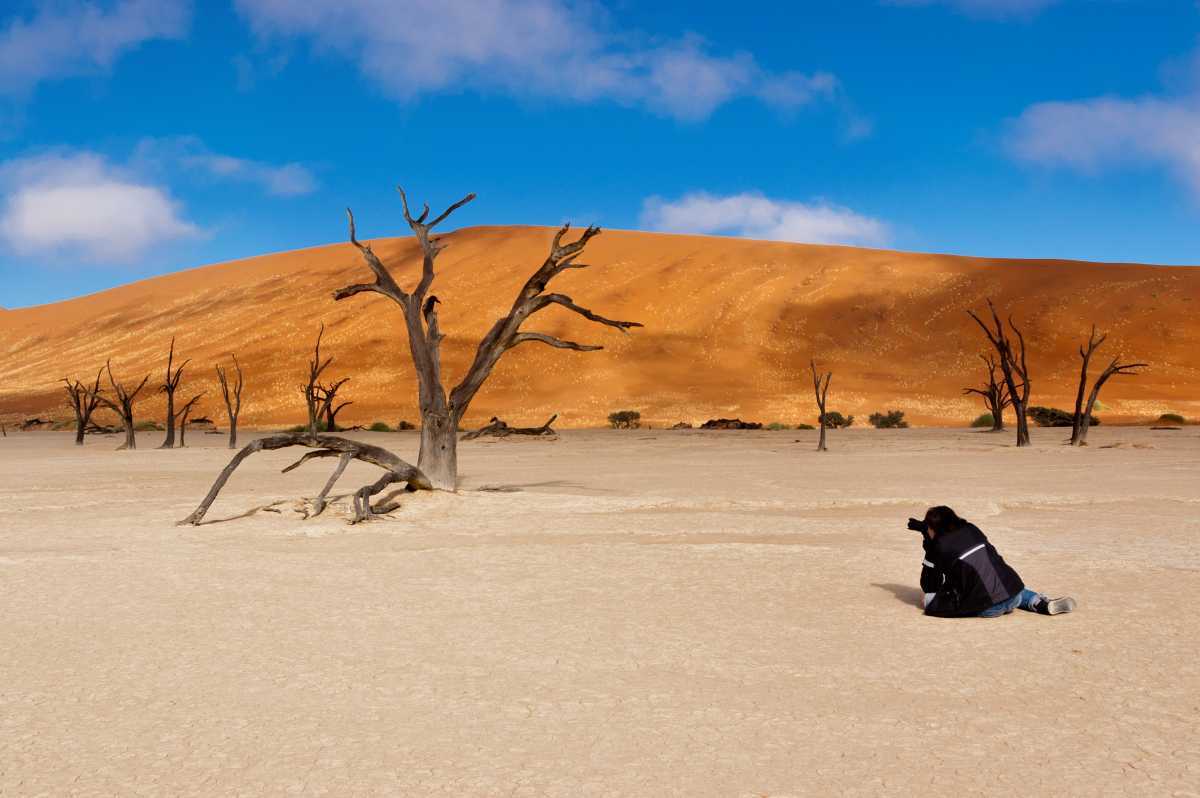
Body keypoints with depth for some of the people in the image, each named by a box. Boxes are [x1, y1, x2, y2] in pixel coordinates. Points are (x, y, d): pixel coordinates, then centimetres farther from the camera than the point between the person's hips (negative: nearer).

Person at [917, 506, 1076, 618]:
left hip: (987, 608, -4)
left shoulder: (940, 547, -3)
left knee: (930, 599, 8)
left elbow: (928, 586, 4)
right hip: (1013, 596, 5)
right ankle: (1043, 604, 9)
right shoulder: (971, 529, 14)